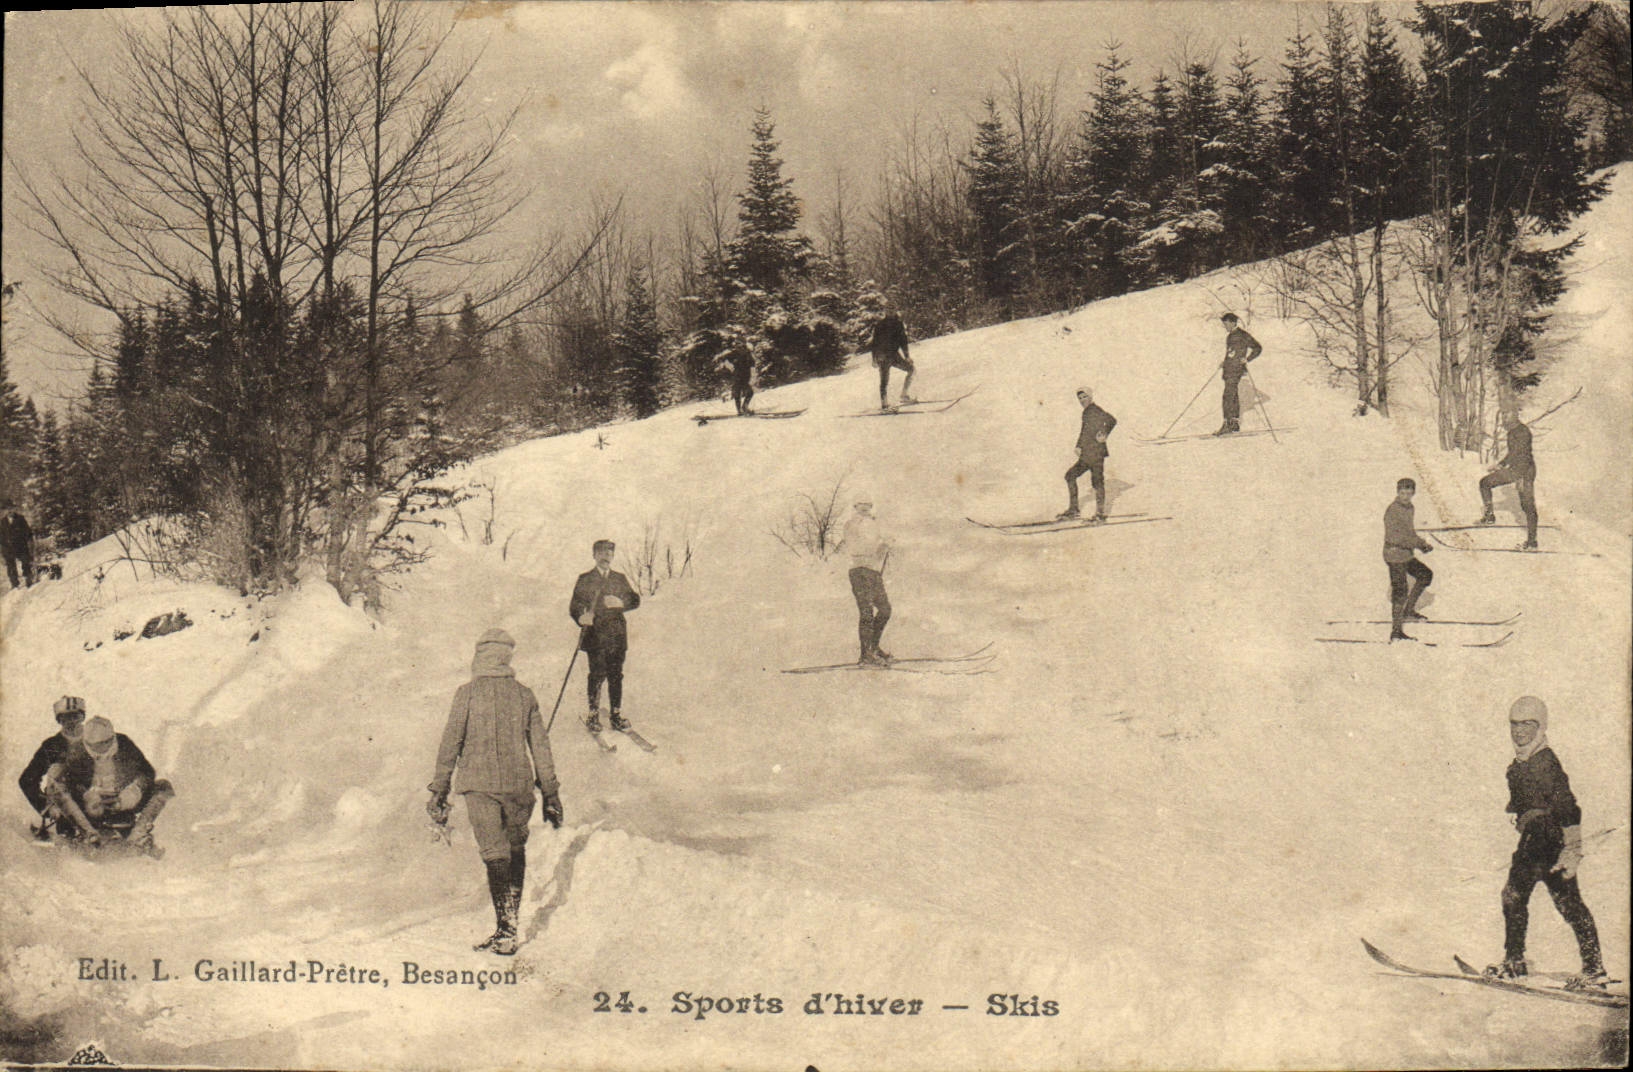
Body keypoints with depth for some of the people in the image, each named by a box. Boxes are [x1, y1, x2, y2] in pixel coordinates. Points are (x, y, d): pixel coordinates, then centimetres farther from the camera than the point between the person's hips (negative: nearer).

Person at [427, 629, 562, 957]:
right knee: (515, 850, 15)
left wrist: (439, 791, 4)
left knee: (495, 855, -3)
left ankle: (505, 931, -10)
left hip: (479, 785, -2)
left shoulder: (467, 693, -2)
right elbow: (540, 747, 7)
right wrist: (550, 794, 12)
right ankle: (511, 921, 20)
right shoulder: (524, 695, 4)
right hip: (518, 784, 2)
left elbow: (450, 743, -2)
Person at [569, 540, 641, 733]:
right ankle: (594, 715, 2)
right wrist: (582, 617, -22)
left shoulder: (620, 579, 16)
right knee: (597, 675, -6)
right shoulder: (585, 579, 7)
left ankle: (617, 714, 11)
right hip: (595, 634, -3)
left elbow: (635, 600, 11)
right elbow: (575, 606, -1)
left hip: (617, 635, 3)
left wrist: (621, 603, -10)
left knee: (616, 675, 2)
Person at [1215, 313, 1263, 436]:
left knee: (1228, 396, -14)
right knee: (1233, 396, 13)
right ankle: (1235, 424, 20)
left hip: (1236, 370, -9)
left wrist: (1247, 359, -14)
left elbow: (1258, 348, -7)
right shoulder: (1230, 335, 17)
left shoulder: (1242, 335, -10)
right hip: (1228, 369, 9)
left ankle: (1227, 425, -16)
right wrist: (1224, 362, 18)